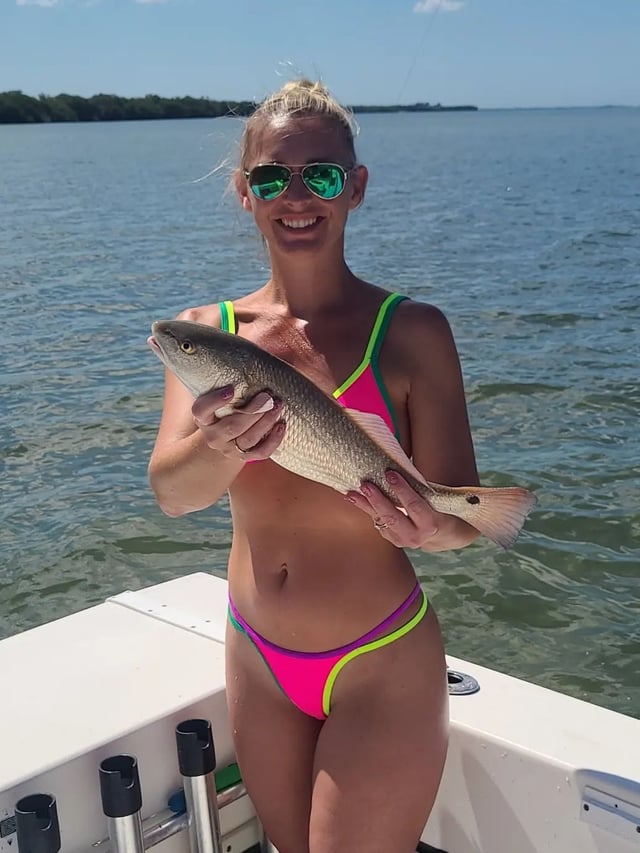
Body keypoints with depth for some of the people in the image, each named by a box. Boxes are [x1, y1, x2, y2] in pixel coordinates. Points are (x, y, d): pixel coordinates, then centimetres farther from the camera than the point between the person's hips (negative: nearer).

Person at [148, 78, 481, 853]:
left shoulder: (410, 331, -12)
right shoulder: (206, 328, -2)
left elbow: (461, 517, -13)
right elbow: (171, 490, -16)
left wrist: (427, 525, -36)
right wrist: (225, 443, -38)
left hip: (381, 669, -4)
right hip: (258, 662, 4)